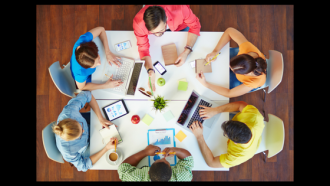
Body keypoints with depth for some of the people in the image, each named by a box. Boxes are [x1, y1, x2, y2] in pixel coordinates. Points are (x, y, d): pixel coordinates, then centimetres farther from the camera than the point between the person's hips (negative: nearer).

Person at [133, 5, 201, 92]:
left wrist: (186, 52, -39)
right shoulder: (138, 23, -41)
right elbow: (143, 48, -29)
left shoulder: (180, 9, -45)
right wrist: (150, 71, -46)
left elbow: (195, 26, -27)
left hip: (180, 27, -1)